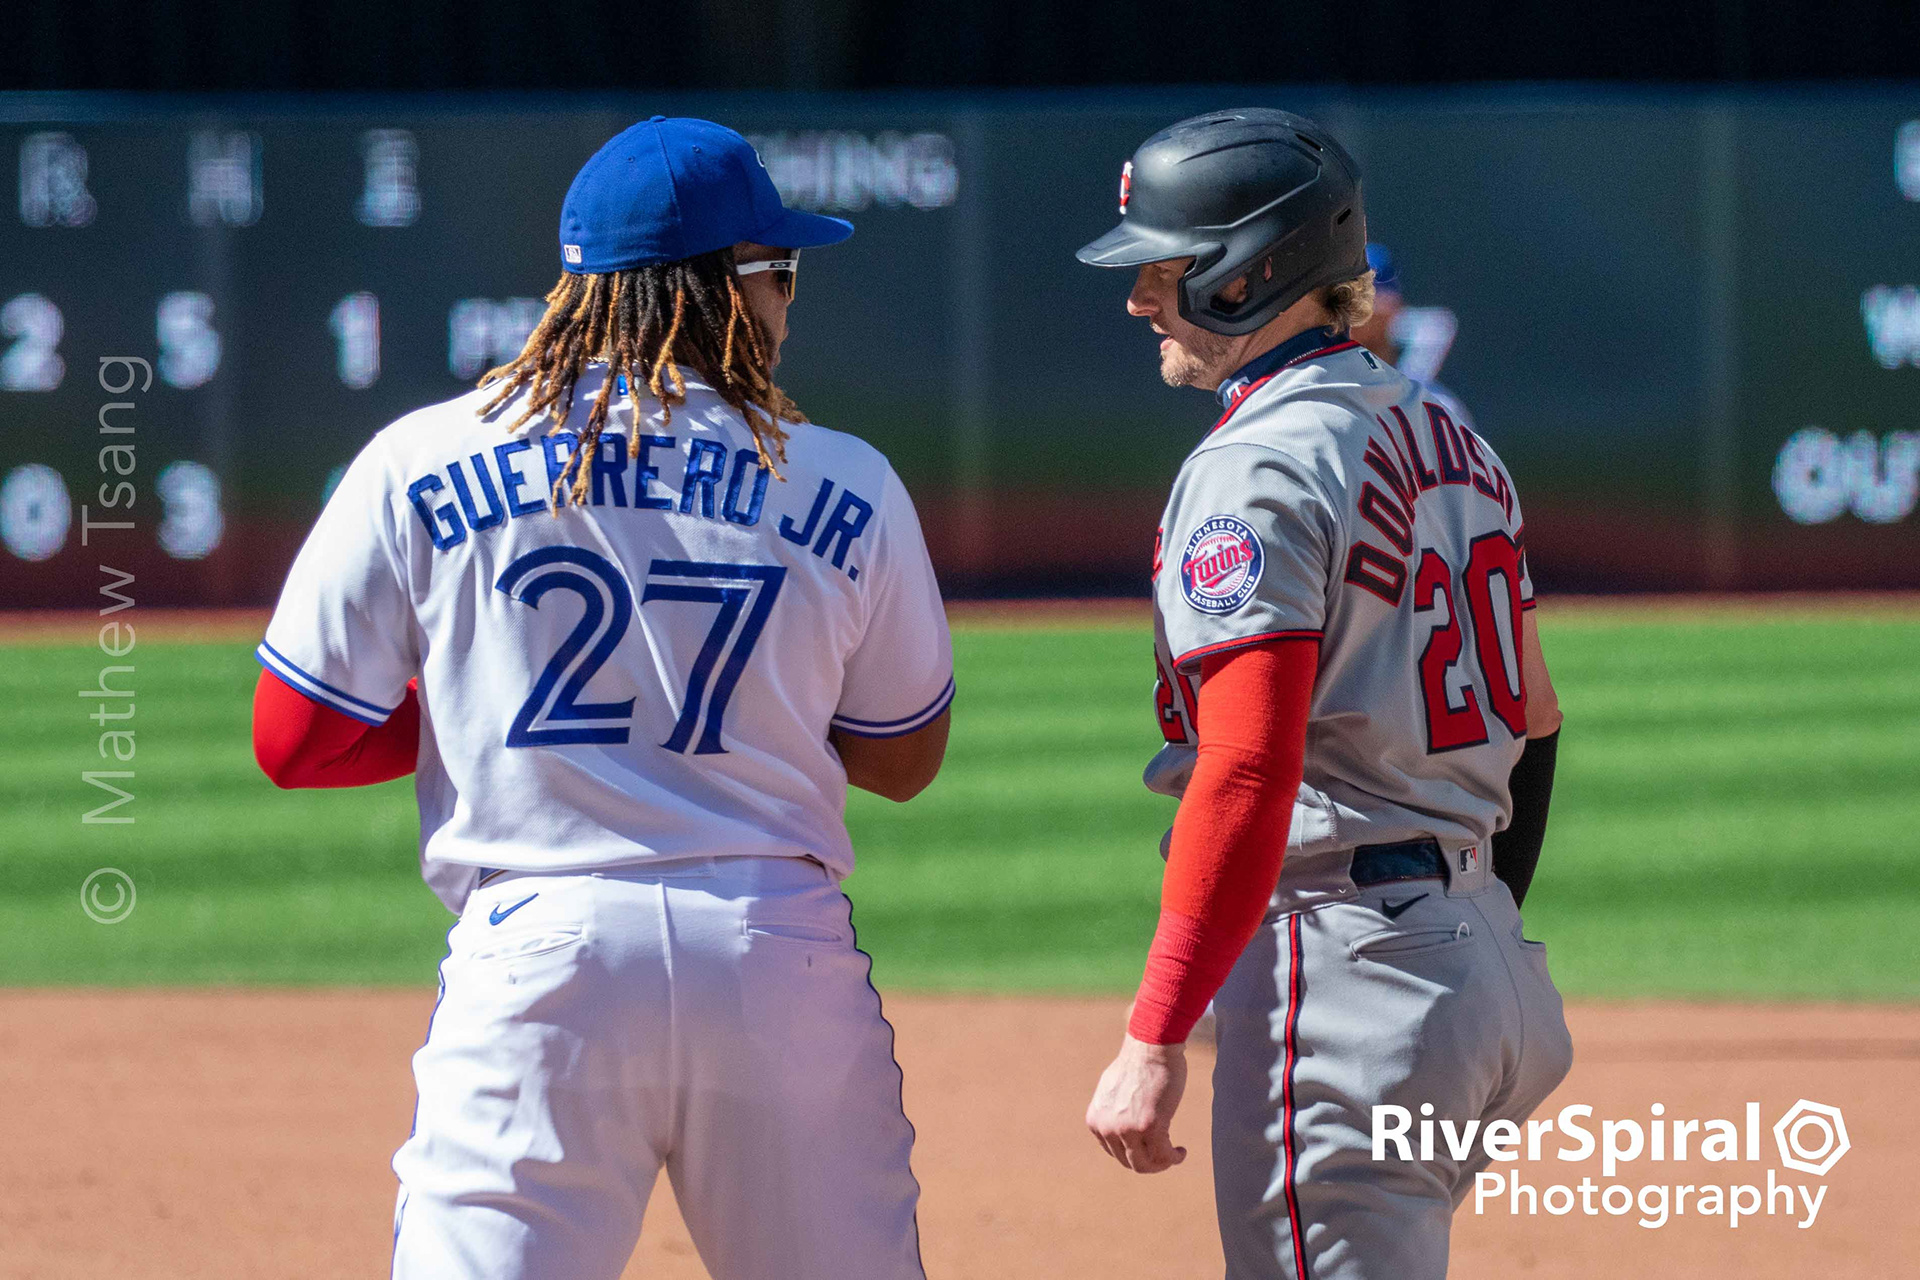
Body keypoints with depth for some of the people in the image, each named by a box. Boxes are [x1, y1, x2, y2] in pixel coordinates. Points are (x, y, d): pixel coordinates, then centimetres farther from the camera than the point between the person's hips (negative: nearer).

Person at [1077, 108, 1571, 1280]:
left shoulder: (1260, 469, -14)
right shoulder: (1447, 438, 15)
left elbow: (1248, 777, -22)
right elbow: (1534, 720, 20)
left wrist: (1155, 1039, -23)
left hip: (1341, 964, -10)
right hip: (1487, 955, 10)